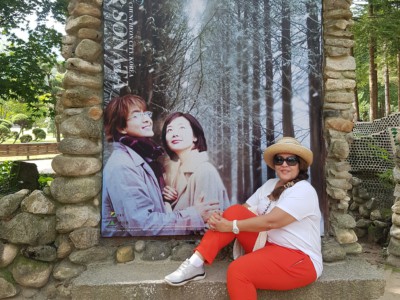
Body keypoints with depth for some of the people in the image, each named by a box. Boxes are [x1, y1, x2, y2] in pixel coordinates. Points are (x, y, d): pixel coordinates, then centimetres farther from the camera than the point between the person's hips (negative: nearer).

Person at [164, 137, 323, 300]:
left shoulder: (304, 191, -14)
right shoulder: (270, 184, 10)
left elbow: (270, 222, -24)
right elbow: (245, 210, 2)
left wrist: (231, 226, -20)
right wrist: (219, 219, -18)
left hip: (299, 260, -7)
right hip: (268, 246, 7)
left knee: (237, 271, -32)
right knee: (235, 211, -13)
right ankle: (195, 264, -16)